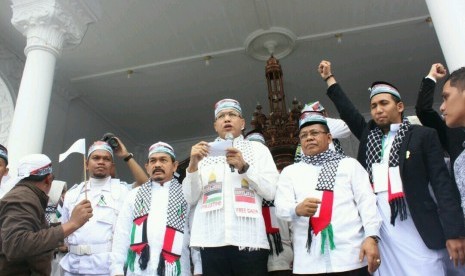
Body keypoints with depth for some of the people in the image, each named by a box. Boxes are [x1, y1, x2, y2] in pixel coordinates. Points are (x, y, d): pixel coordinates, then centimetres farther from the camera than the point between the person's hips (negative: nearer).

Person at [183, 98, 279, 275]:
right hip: (212, 239, 1)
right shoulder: (204, 152, 16)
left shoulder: (258, 149, 13)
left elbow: (270, 192, 2)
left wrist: (244, 167, -10)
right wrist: (193, 164, -6)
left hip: (249, 239, -1)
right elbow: (190, 198, 8)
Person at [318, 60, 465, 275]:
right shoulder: (369, 135, 14)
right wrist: (329, 78, 22)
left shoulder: (423, 136, 2)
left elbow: (443, 185, -3)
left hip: (416, 231, -3)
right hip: (378, 230, 4)